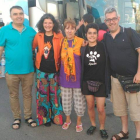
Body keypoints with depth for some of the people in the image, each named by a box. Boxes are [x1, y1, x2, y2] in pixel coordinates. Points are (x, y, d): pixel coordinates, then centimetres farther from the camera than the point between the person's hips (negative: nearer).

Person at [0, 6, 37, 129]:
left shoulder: (31, 31, 0)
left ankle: (28, 116, 31)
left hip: (28, 70, 1)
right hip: (11, 71, -1)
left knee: (27, 94, 14)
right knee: (13, 95, 13)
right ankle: (17, 118, 30)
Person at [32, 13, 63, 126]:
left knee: (55, 95, 10)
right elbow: (32, 48, 9)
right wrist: (36, 60, 2)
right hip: (41, 70, 1)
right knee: (43, 95, 9)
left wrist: (60, 63, -5)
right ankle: (45, 117, 25)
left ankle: (56, 117, 27)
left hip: (54, 70, -1)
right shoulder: (38, 36, -1)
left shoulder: (59, 36, -5)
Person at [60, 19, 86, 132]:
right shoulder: (61, 42, 4)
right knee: (66, 100, 13)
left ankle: (79, 121, 26)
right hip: (65, 75, 3)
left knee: (79, 100, 7)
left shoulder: (81, 41, -5)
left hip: (78, 75, -2)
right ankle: (67, 119, 34)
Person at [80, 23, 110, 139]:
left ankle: (102, 128, 24)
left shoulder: (103, 46, -7)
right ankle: (93, 125, 36)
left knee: (101, 109, 0)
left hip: (101, 82, -2)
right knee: (90, 106, 12)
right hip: (87, 82, 2)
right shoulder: (83, 48, 1)